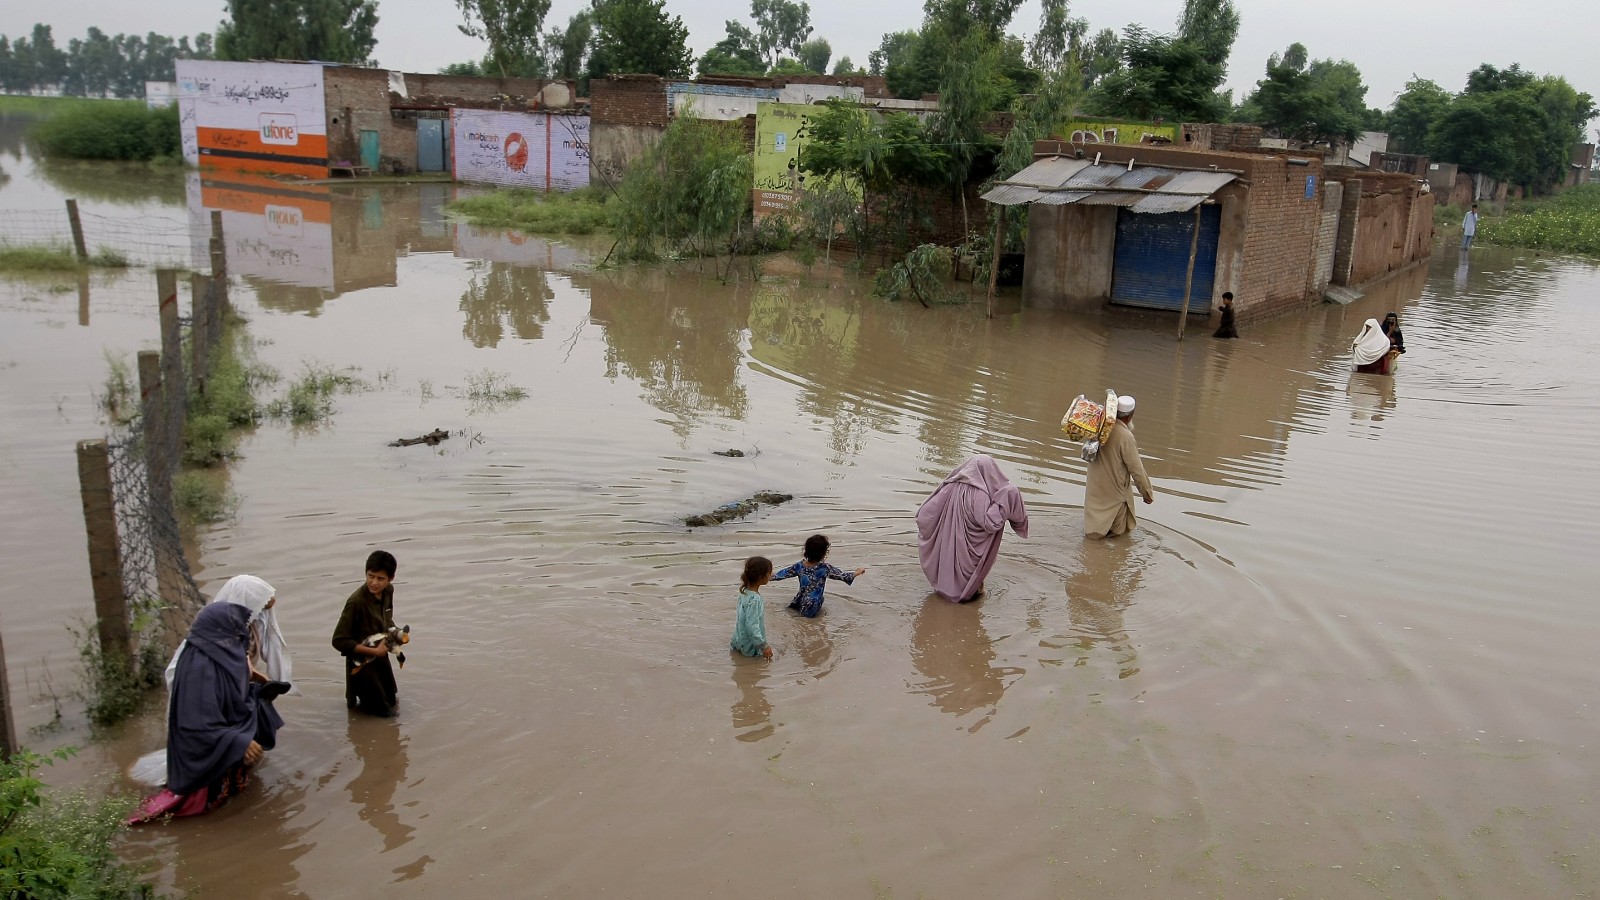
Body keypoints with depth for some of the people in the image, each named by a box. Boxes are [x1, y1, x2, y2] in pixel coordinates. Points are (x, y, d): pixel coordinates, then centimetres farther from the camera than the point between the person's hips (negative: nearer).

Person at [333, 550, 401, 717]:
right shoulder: (356, 601, -29)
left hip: (381, 656, 7)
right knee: (385, 711, 2)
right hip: (361, 661, -7)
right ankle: (353, 699, 25)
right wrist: (374, 651, -25)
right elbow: (339, 641, -26)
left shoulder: (388, 591, -8)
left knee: (392, 702, 22)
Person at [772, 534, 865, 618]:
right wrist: (857, 573, 9)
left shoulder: (800, 566, -5)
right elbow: (842, 575, -7)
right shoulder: (824, 568, -17)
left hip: (799, 603, 6)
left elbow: (784, 573, 8)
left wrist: (772, 575, 28)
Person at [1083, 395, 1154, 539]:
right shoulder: (1126, 436, -25)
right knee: (1120, 528, 15)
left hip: (1095, 483, 6)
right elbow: (1136, 468, -19)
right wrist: (1146, 493, -9)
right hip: (1114, 488, -6)